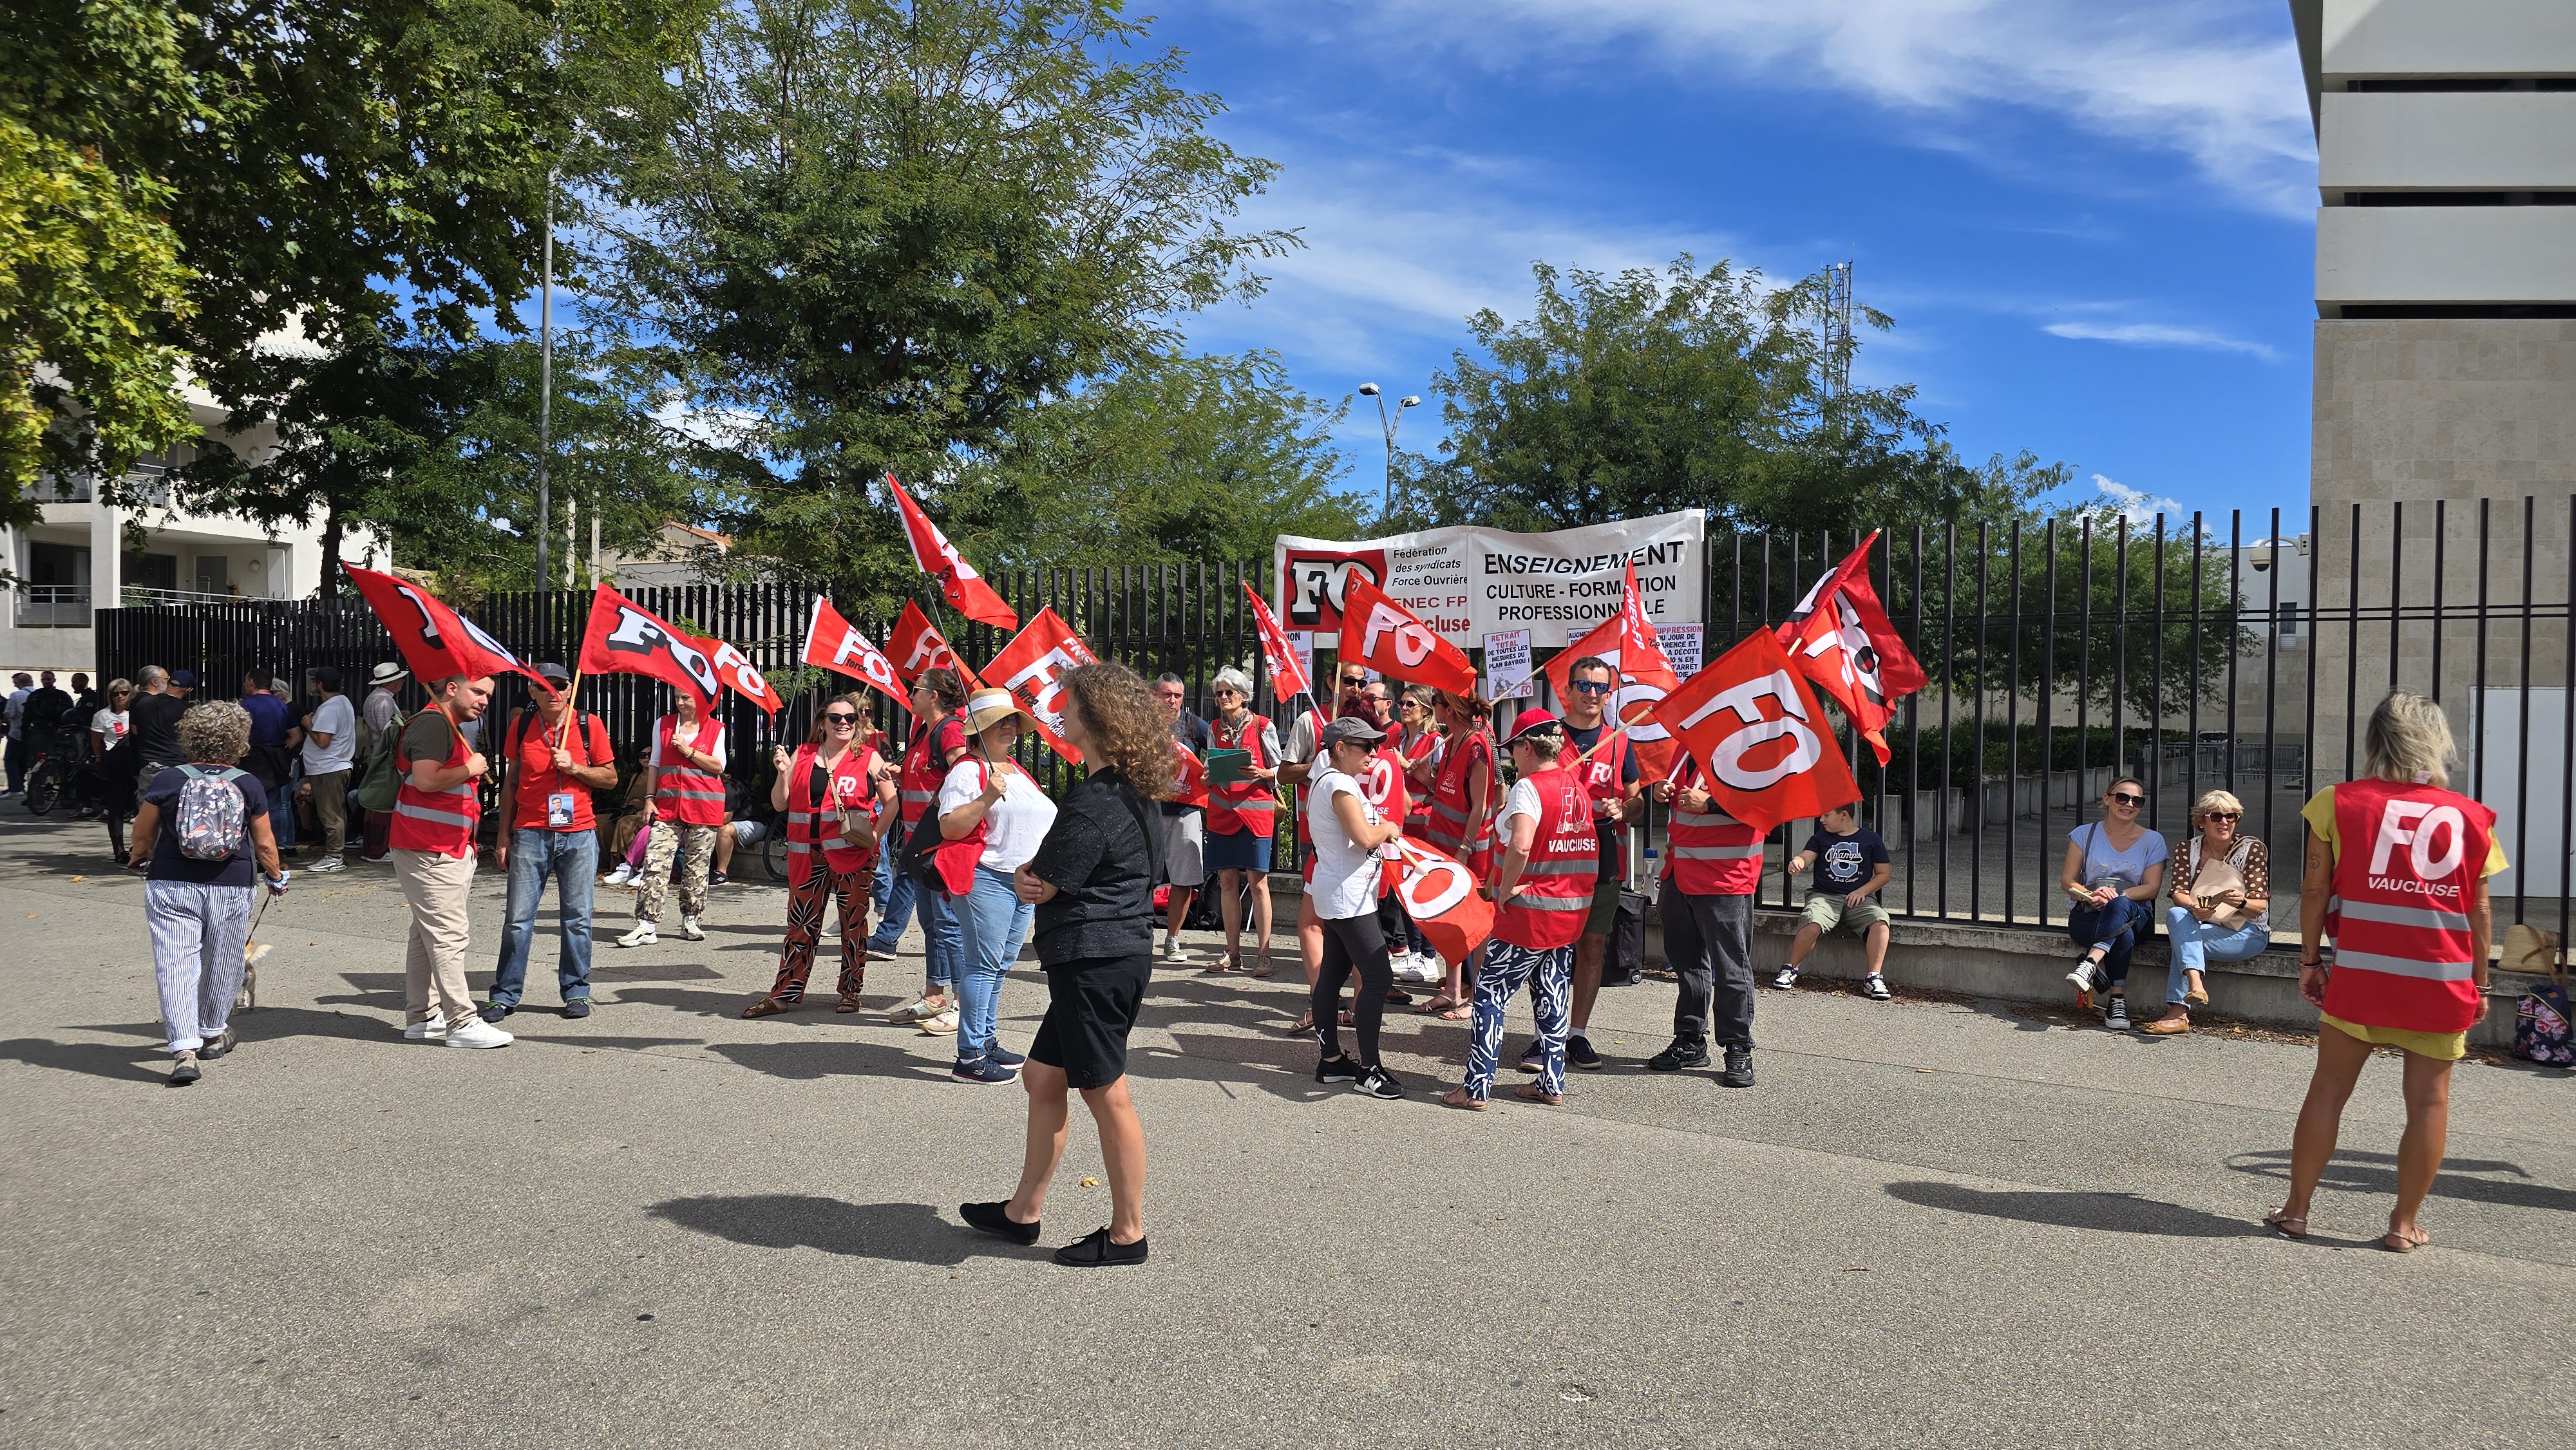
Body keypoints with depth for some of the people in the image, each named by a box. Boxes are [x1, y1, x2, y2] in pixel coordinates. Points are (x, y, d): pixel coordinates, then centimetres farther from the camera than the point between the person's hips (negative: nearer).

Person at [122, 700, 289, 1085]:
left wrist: (138, 859, 29)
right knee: (222, 963, 16)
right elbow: (264, 844, 3)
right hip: (231, 887, 1)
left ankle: (184, 1049, -14)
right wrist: (276, 876, 21)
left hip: (171, 885, -1)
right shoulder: (248, 785, -2)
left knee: (176, 965, -3)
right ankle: (213, 1035, 31)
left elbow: (142, 833, 7)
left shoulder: (167, 781, -3)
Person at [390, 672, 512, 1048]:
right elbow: (427, 779, -26)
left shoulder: (449, 728, 22)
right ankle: (462, 1023, -10)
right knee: (448, 935, -11)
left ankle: (422, 1018, 18)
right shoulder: (432, 724, -13)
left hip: (445, 849, 11)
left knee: (428, 934, 12)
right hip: (429, 850, -11)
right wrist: (470, 769, -12)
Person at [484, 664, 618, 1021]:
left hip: (579, 834, -1)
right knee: (518, 918, 0)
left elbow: (610, 778, 6)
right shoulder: (521, 725, 6)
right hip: (530, 834, 1)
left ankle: (576, 992, 15)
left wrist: (574, 767, -11)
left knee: (577, 917, 4)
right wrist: (503, 835, 9)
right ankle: (505, 995, 9)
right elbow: (510, 782, 12)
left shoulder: (589, 725, 2)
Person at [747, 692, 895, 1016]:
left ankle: (851, 992, 15)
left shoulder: (869, 759, 4)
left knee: (853, 921, 4)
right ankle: (785, 993, 8)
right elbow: (780, 804, 11)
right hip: (808, 853, 2)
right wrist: (782, 773, -5)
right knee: (801, 922, 4)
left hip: (854, 853, -2)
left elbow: (890, 803, 5)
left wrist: (876, 836, -7)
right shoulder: (802, 756, 10)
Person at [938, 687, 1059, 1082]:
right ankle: (970, 1057, -6)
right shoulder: (967, 770, -8)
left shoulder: (1017, 771, 19)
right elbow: (949, 828, -17)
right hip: (987, 879, -9)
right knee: (983, 965, -9)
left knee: (1000, 967, 13)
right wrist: (986, 799, -27)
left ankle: (987, 1040, 22)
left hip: (1025, 881, 9)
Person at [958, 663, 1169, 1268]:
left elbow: (1039, 887, -15)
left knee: (1107, 1095, 0)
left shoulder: (1094, 804, -21)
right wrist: (1038, 876, -4)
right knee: (1043, 1076, 18)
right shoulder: (1130, 794, 11)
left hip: (1095, 962, -10)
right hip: (1106, 958, 10)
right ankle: (1024, 1211, 29)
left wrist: (1025, 875, 7)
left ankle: (1128, 1232, 12)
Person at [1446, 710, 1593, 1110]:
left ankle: (1476, 1087, 3)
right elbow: (1589, 849, 15)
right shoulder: (1578, 786, 7)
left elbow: (1520, 846, -34)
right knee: (1554, 996, 15)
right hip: (1573, 911, 8)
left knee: (1490, 994, 2)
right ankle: (1551, 1084, 21)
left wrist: (1506, 888, -20)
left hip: (1530, 912, -8)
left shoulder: (1529, 787, -17)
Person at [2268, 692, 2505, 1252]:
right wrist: (2480, 982, 12)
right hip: (2442, 981, 1)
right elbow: (2480, 911, 5)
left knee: (2329, 1089, 6)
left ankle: (2296, 1209, 12)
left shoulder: (2340, 802, -1)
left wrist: (2309, 959, 7)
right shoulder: (2471, 817, 4)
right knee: (2429, 1098, 9)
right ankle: (2405, 1223, 12)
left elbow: (2315, 889, -2)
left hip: (2360, 975, -1)